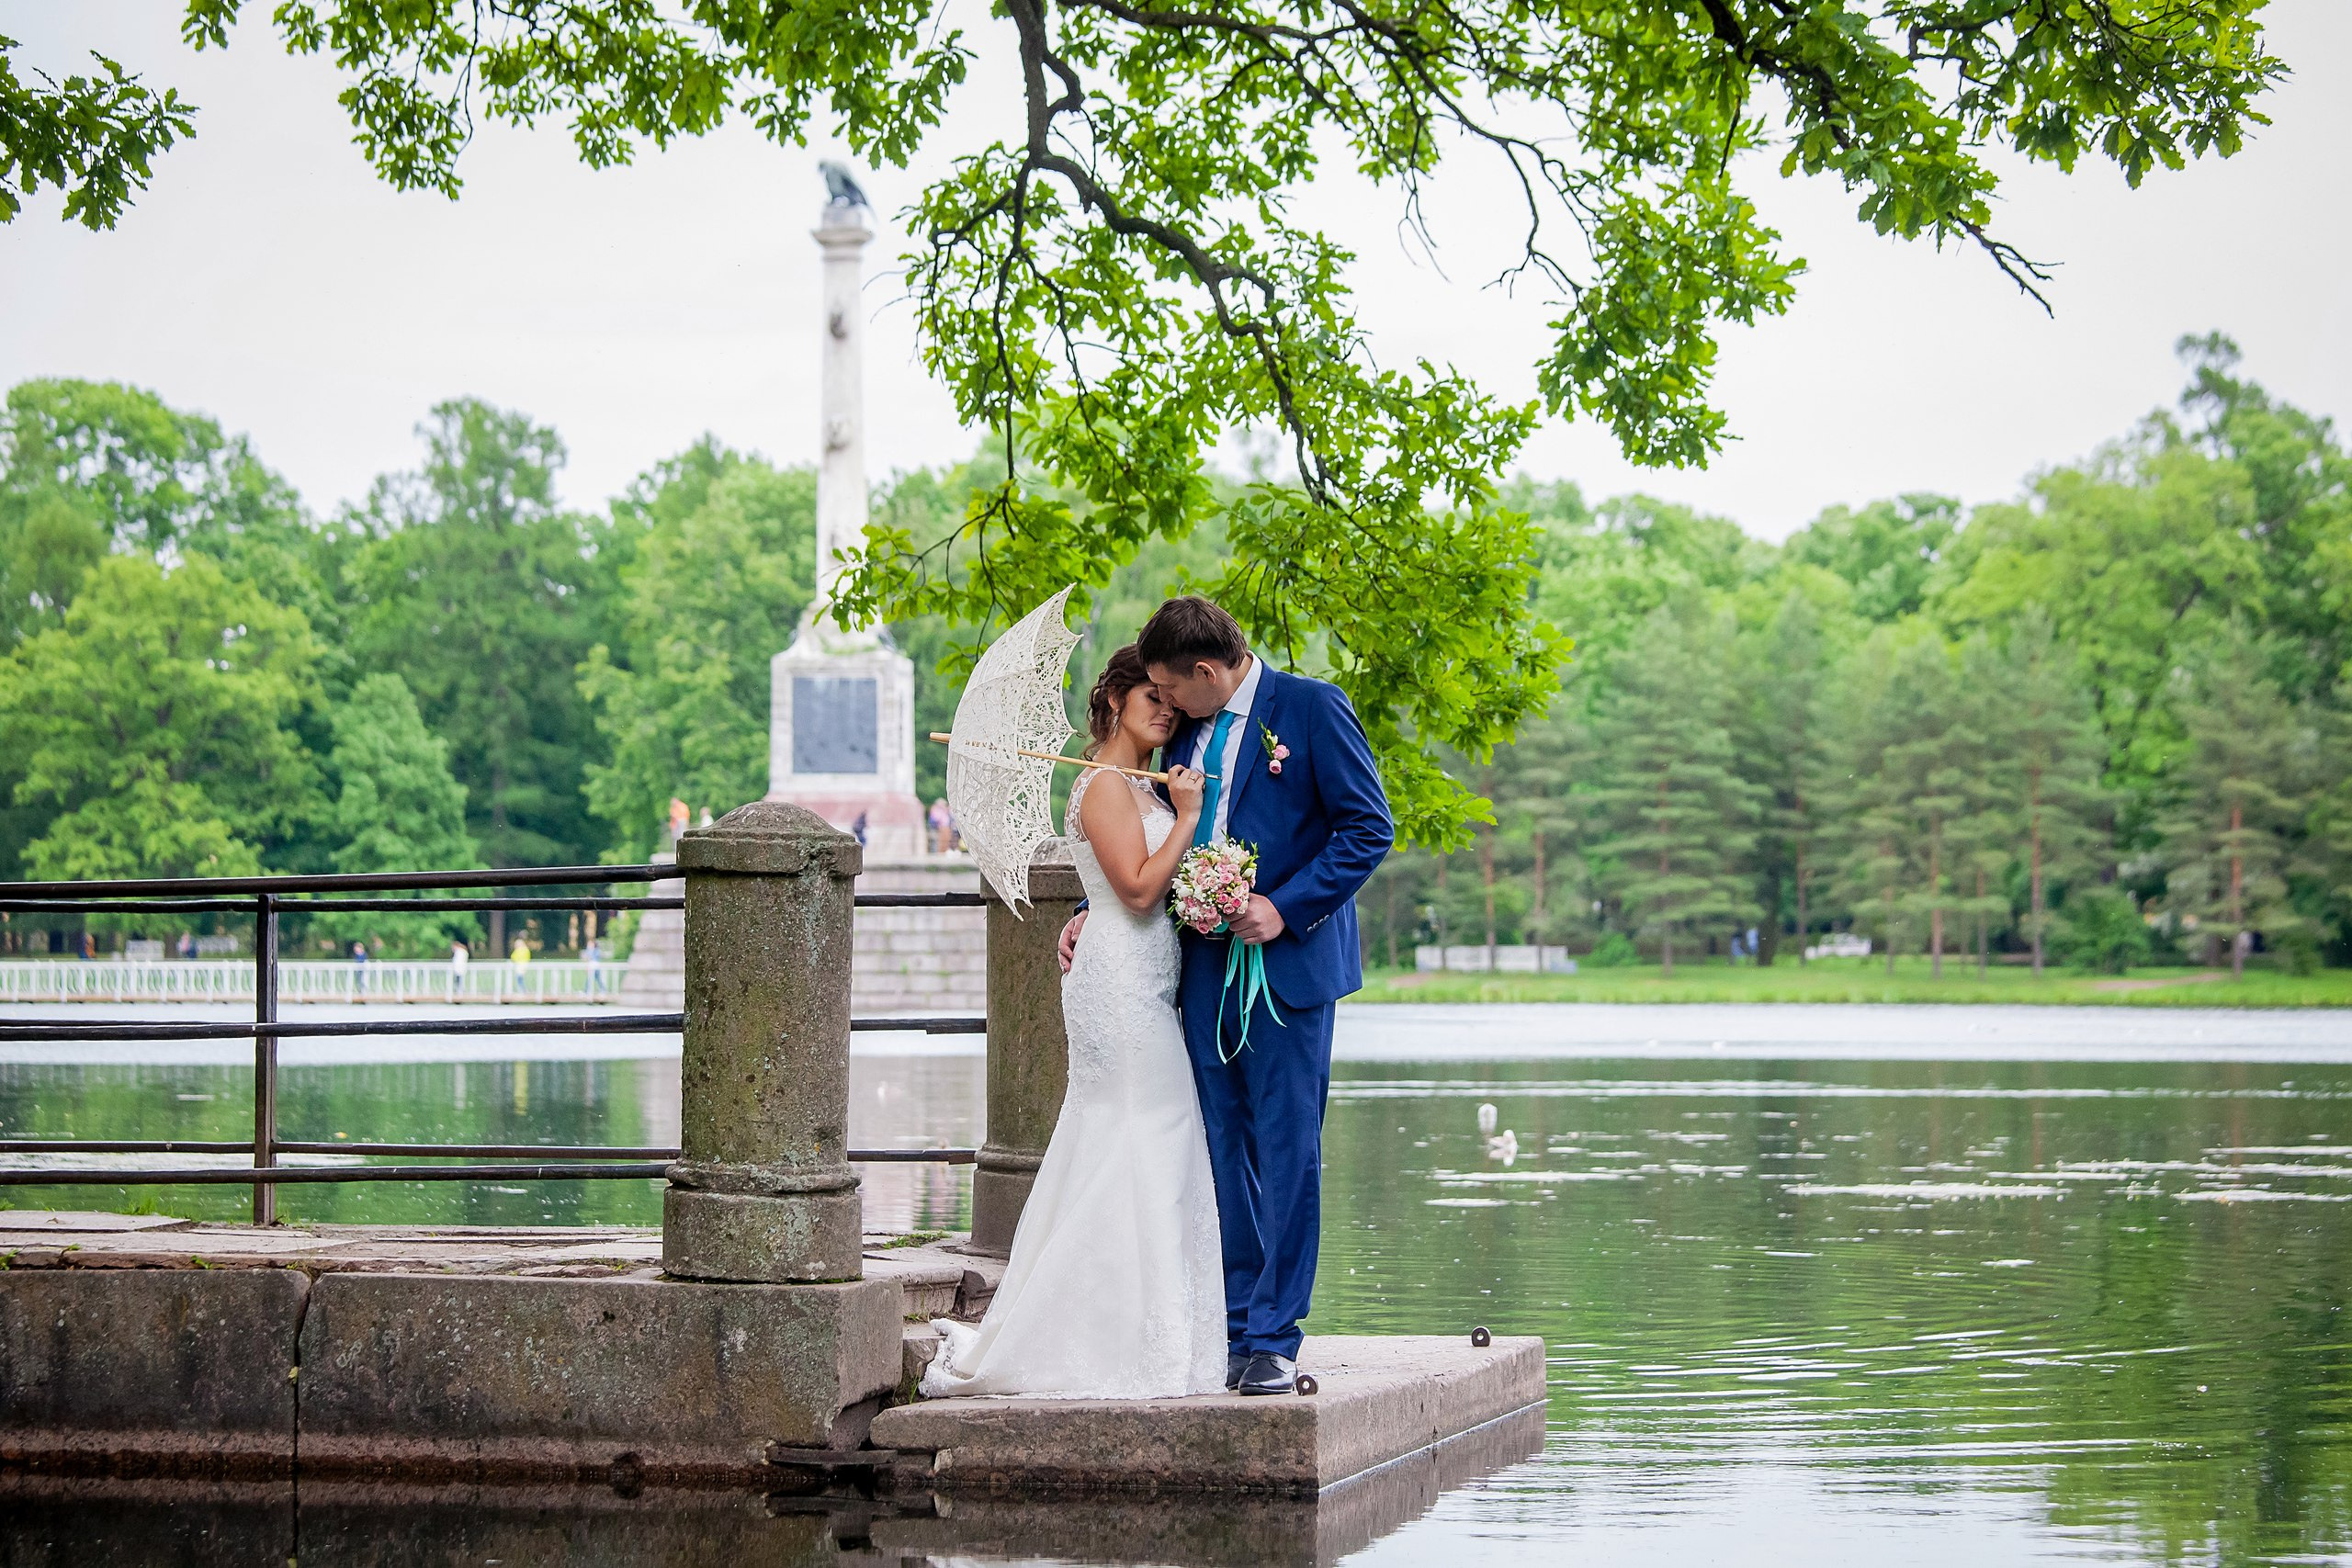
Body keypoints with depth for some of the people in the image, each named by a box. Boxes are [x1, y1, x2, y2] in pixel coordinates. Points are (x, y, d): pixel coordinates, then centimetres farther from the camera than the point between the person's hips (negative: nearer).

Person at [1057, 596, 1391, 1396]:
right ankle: (1237, 1327, 15)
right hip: (1205, 965, 7)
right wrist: (1094, 909, 13)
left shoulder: (1311, 707, -6)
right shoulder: (1186, 730, 13)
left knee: (1286, 1151, -3)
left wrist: (1285, 907, -16)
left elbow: (1368, 828, -9)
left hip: (1287, 963, -6)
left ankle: (1275, 1338, 1)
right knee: (1225, 1153, 8)